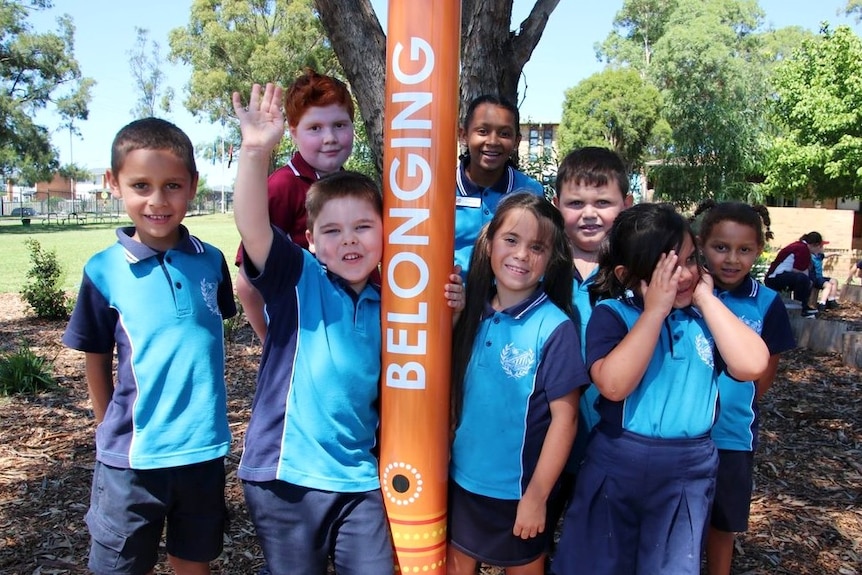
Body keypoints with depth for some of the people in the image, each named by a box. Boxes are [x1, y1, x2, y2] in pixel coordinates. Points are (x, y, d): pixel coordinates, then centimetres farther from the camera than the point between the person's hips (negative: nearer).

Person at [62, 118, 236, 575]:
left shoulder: (210, 261, -3)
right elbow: (96, 362, 0)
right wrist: (112, 432, 4)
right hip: (132, 457, -2)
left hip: (205, 450, 2)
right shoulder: (104, 271, -10)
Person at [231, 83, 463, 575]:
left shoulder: (387, 305, 4)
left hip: (359, 478, 3)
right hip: (287, 476, -3)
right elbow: (252, 226, -25)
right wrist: (256, 150, -38)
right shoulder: (297, 279, -9)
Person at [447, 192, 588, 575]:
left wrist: (536, 496, -14)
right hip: (462, 479, 5)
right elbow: (453, 384, 6)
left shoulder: (555, 327, -18)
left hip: (518, 489, -4)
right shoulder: (473, 312, -4)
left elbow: (564, 417, -15)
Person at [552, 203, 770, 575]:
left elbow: (753, 365, -15)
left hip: (688, 473, 2)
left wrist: (707, 300, -13)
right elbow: (614, 385, -24)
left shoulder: (706, 315, 1)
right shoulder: (611, 313, -10)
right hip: (615, 466, -2)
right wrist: (655, 310, -21)